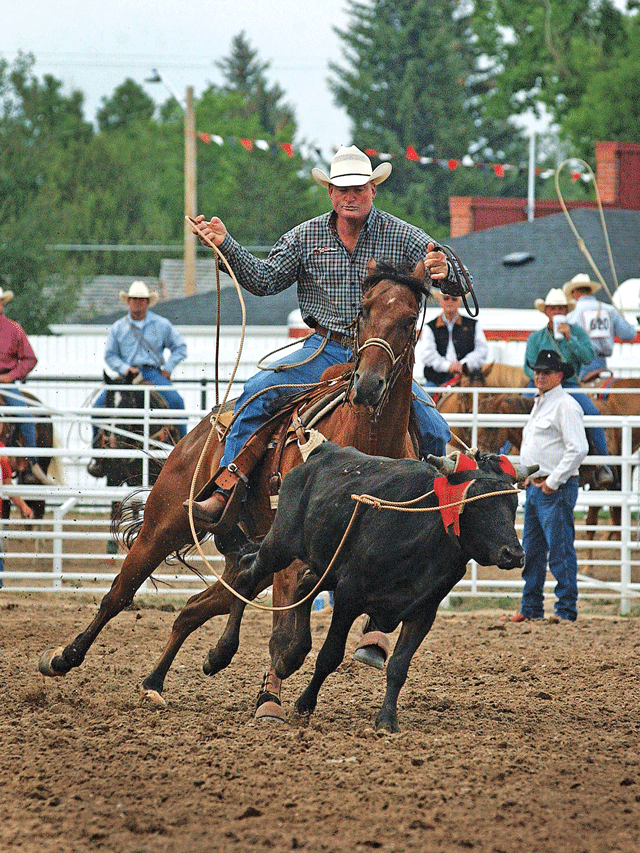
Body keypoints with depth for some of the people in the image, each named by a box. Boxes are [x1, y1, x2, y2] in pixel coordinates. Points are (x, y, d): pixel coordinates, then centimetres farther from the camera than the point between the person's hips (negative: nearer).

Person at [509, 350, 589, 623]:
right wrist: (527, 476, 16)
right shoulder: (539, 404, 18)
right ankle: (531, 608, 20)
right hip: (534, 487, 10)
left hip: (556, 488, -10)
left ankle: (566, 611, -3)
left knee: (560, 551, -7)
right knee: (532, 551, 13)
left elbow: (578, 449, -20)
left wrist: (553, 481, -18)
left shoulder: (565, 406, -11)